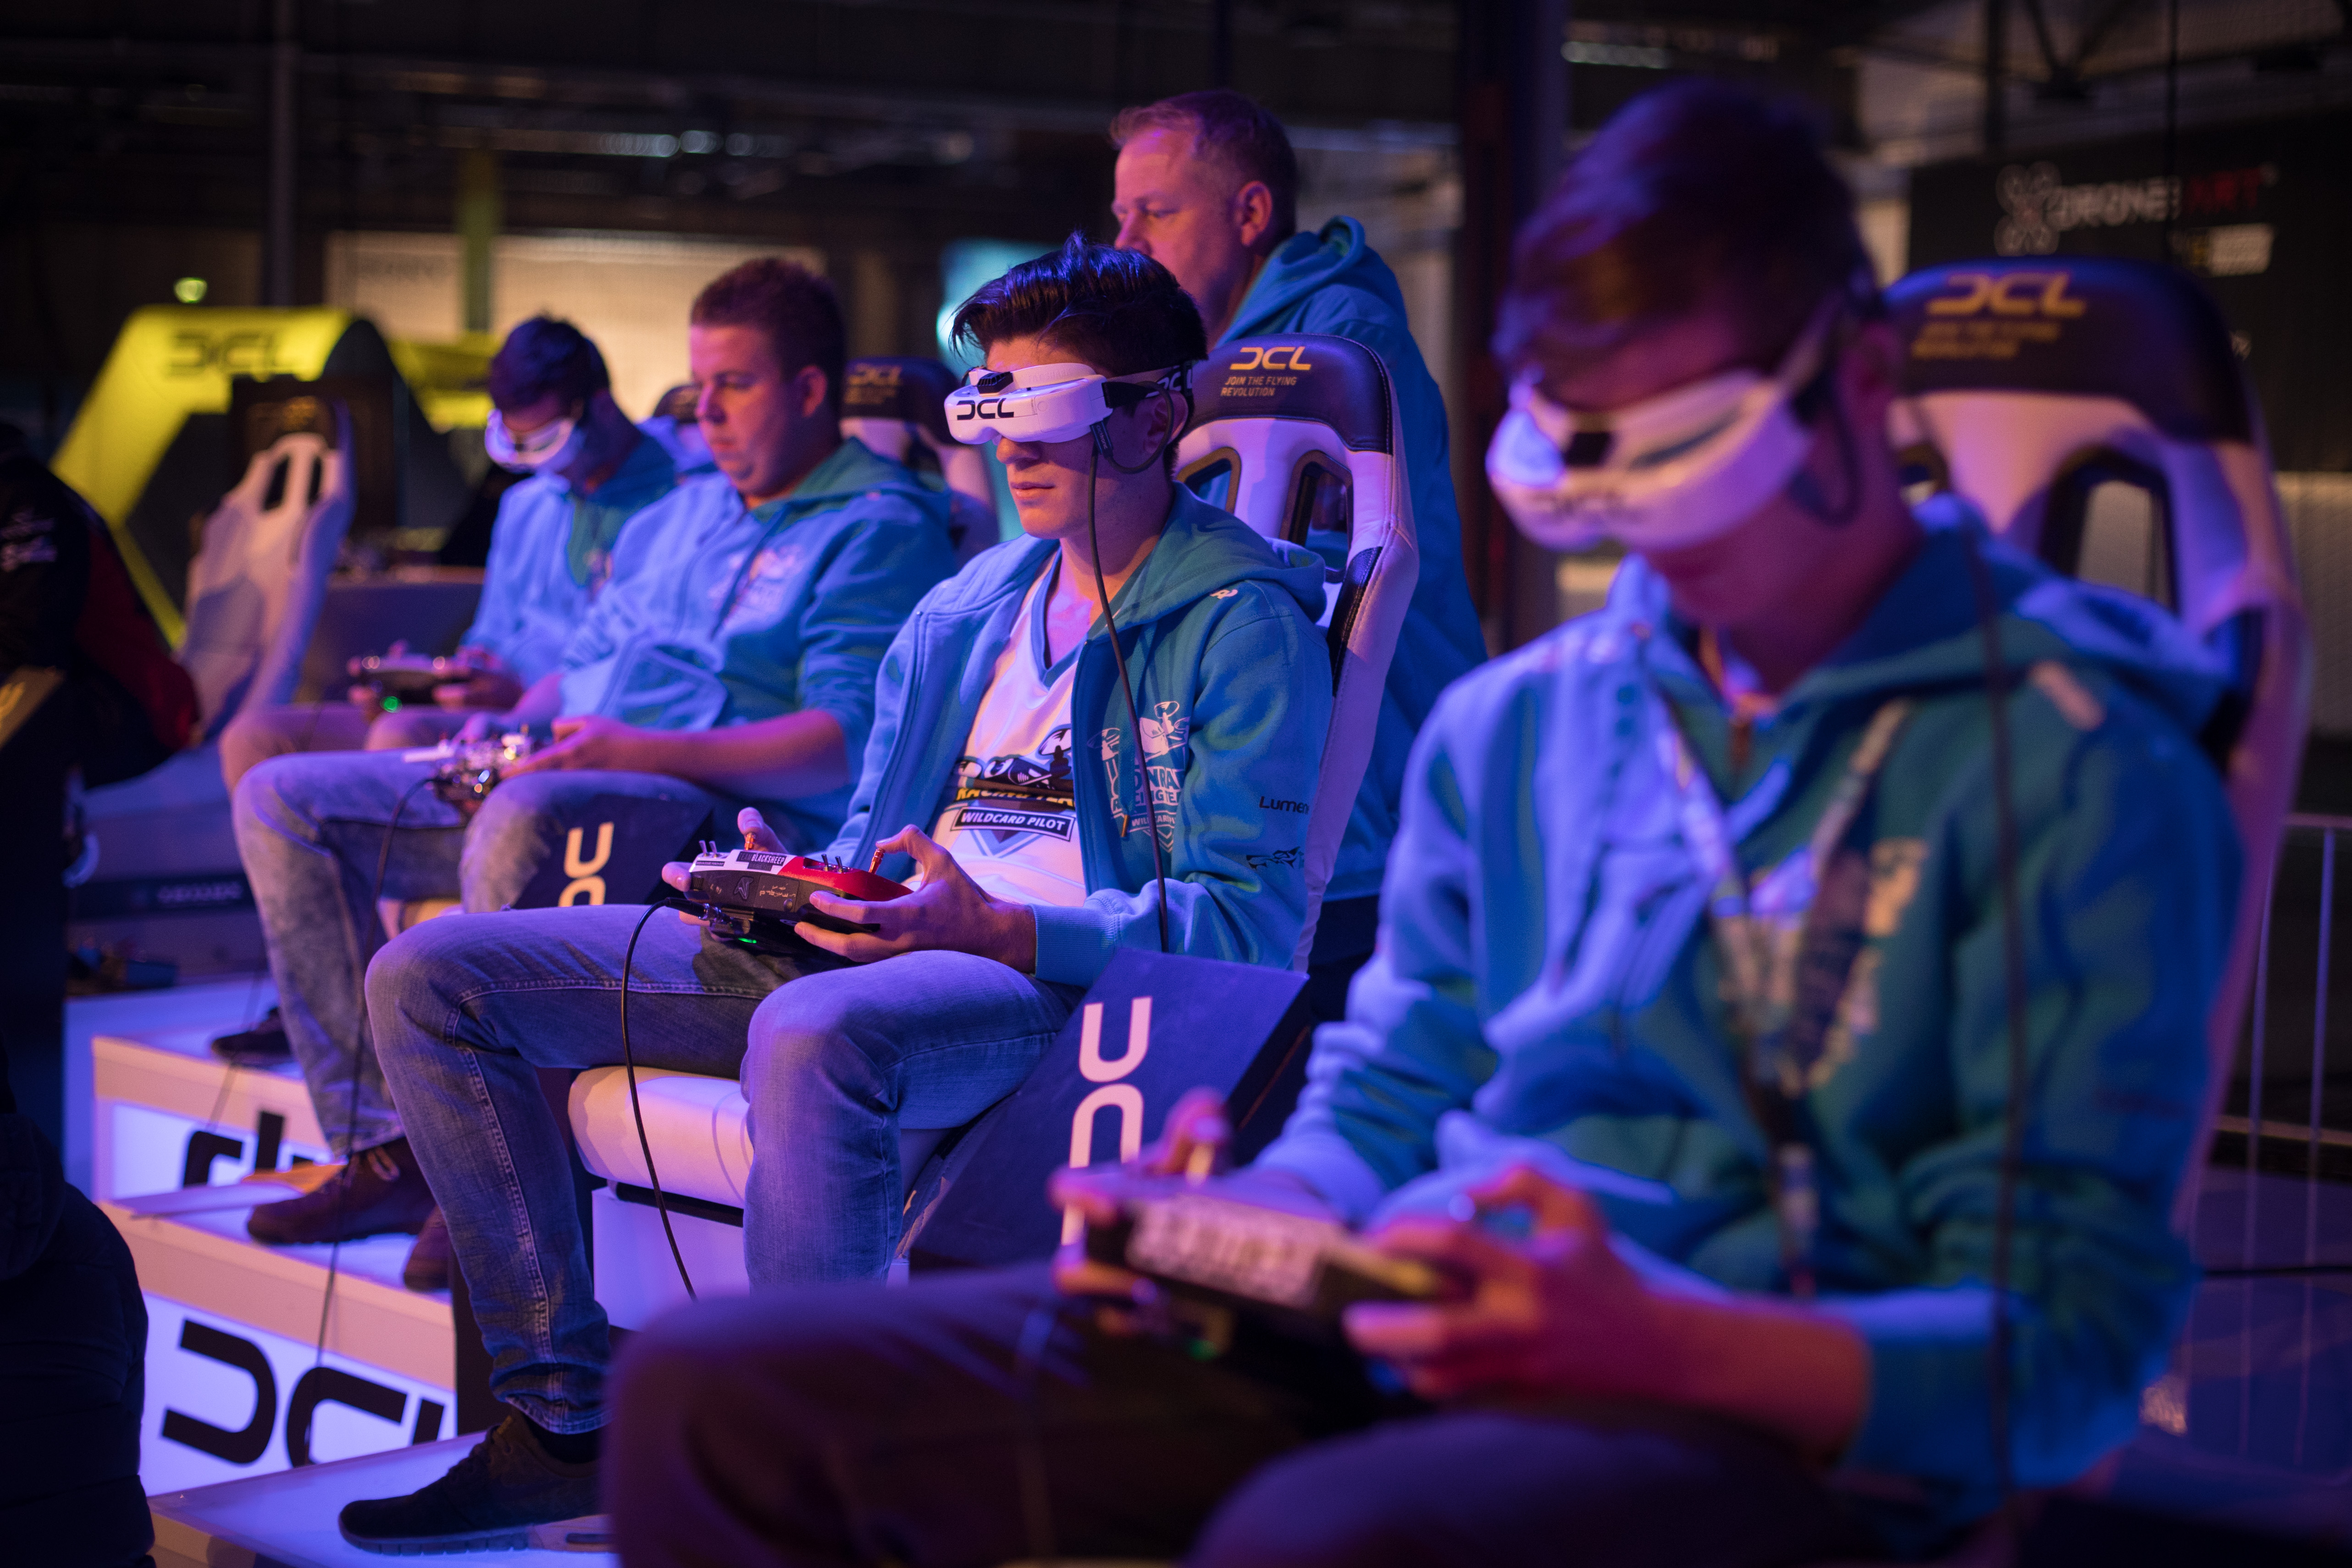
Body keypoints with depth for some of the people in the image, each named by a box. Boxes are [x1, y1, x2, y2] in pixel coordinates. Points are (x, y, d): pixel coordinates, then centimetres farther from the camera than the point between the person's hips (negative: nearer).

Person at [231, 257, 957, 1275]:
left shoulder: (878, 530, -3)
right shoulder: (676, 518, 25)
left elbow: (847, 743, -15)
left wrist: (645, 751, -23)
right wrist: (511, 722, 9)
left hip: (735, 815, -9)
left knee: (521, 821, -40)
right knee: (282, 800, -2)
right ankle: (389, 1147, -8)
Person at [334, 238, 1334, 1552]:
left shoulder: (1244, 620, -2)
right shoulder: (961, 611, 22)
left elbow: (1248, 923, -12)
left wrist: (994, 930, -25)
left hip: (1060, 977, -8)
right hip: (872, 943, 8)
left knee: (813, 1035, -44)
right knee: (433, 978, -3)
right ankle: (566, 1421, -5)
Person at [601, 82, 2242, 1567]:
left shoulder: (2076, 756, -2)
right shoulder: (1511, 724, 19)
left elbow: (2075, 1340, -7)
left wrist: (1657, 1343, -24)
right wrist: (1237, 1217, -1)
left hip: (1755, 1405, -6)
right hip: (1386, 1333, 7)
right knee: (712, 1394, -11)